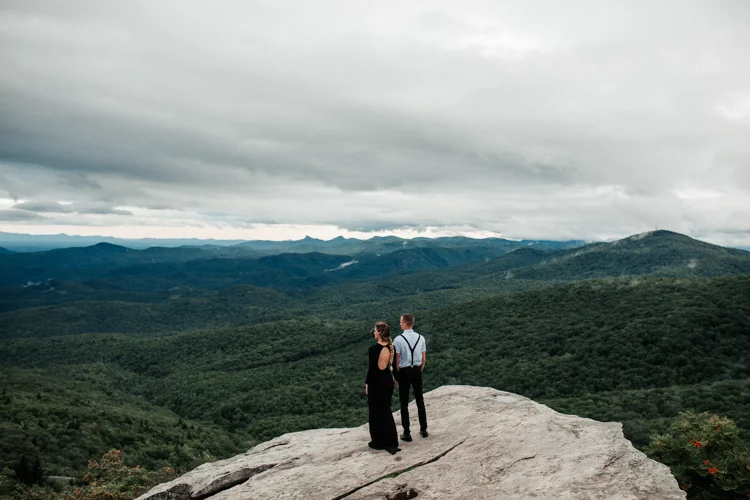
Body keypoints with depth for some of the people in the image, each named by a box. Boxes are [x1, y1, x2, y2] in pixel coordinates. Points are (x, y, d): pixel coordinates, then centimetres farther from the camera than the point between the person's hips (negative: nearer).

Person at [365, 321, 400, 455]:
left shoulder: (374, 349, -20)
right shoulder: (390, 347, -1)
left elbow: (371, 368, -16)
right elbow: (392, 364, 8)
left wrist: (367, 383, -5)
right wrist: (394, 378, 17)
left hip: (376, 382, -6)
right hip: (388, 381, 7)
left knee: (376, 412, 8)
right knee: (386, 410, 17)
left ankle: (379, 442, 17)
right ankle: (391, 442, 21)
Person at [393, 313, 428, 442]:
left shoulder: (398, 339, -14)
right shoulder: (421, 338, 0)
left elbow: (397, 360, -13)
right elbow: (424, 359, 5)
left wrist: (395, 374, 0)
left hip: (404, 371, -4)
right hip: (417, 370, 4)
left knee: (404, 402, 6)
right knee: (420, 400, 16)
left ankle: (407, 433, 10)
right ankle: (423, 429, 25)